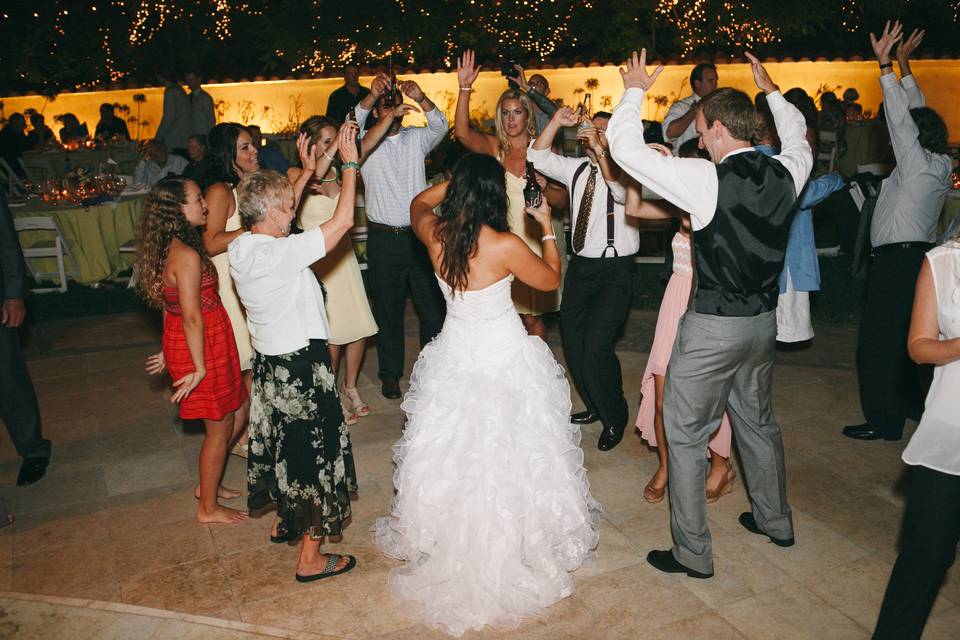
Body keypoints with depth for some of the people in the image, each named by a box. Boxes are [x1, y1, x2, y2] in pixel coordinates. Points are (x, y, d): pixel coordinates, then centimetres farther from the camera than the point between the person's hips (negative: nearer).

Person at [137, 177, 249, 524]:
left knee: (239, 407, 22)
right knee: (220, 427, 6)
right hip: (203, 345, -10)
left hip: (180, 341, 10)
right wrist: (199, 368, -19)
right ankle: (208, 508, 23)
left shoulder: (167, 248, 6)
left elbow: (168, 306, 13)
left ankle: (208, 483, 35)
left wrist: (170, 352, 19)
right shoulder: (187, 255, -24)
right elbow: (191, 317, -23)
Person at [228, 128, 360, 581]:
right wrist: (350, 164, -15)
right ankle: (311, 558, 17)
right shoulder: (279, 254, -26)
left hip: (270, 362, 9)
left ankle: (284, 522, 46)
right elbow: (342, 221, -26)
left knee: (285, 445, 26)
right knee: (314, 454, 4)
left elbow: (276, 209, 19)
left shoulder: (239, 248, 0)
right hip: (301, 369, -9)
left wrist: (309, 171, 19)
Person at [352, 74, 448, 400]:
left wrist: (421, 98, -29)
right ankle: (390, 373, 24)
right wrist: (372, 94, -34)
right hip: (384, 239, -1)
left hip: (420, 235, 2)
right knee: (388, 309, 9)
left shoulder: (417, 139, 7)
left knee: (433, 306, 7)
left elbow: (439, 125, -11)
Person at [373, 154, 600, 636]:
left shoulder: (435, 234, -9)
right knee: (505, 455, 11)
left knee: (453, 452, 18)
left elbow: (418, 204, 17)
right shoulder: (505, 245, -22)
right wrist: (547, 226, 6)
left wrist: (462, 180, 16)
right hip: (503, 360, -4)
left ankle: (453, 545, 37)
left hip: (454, 356, 5)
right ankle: (509, 547, 27)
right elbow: (551, 279, -3)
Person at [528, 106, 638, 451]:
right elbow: (538, 157, 6)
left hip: (615, 270, -7)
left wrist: (600, 150, -33)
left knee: (596, 345, -13)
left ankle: (615, 418, 10)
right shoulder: (578, 168, 10)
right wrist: (556, 122, -6)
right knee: (572, 340, 13)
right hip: (581, 265, 7)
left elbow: (622, 192, -29)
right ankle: (595, 407, 35)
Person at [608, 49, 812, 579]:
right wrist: (771, 92, 33)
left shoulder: (707, 179, -21)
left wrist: (635, 90, -2)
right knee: (758, 422, 26)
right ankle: (774, 520, 45)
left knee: (685, 436, 7)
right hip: (763, 321, 7)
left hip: (712, 327, -7)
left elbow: (624, 149, -18)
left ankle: (692, 553, 17)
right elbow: (798, 142, 24)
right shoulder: (784, 174, -2)